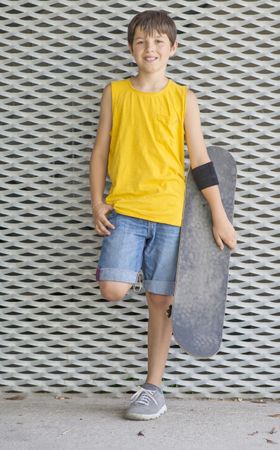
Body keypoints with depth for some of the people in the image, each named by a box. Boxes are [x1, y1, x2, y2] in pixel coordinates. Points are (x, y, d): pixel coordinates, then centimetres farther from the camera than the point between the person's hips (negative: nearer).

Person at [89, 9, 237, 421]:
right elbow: (101, 151, 9)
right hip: (123, 208, 1)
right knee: (113, 290, -15)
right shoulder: (115, 93, 6)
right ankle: (134, 270, 22)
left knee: (160, 300, 4)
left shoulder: (183, 98, 4)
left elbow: (201, 159, 3)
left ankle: (153, 388, 16)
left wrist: (220, 216, 0)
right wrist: (97, 202, -1)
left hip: (169, 212, 0)